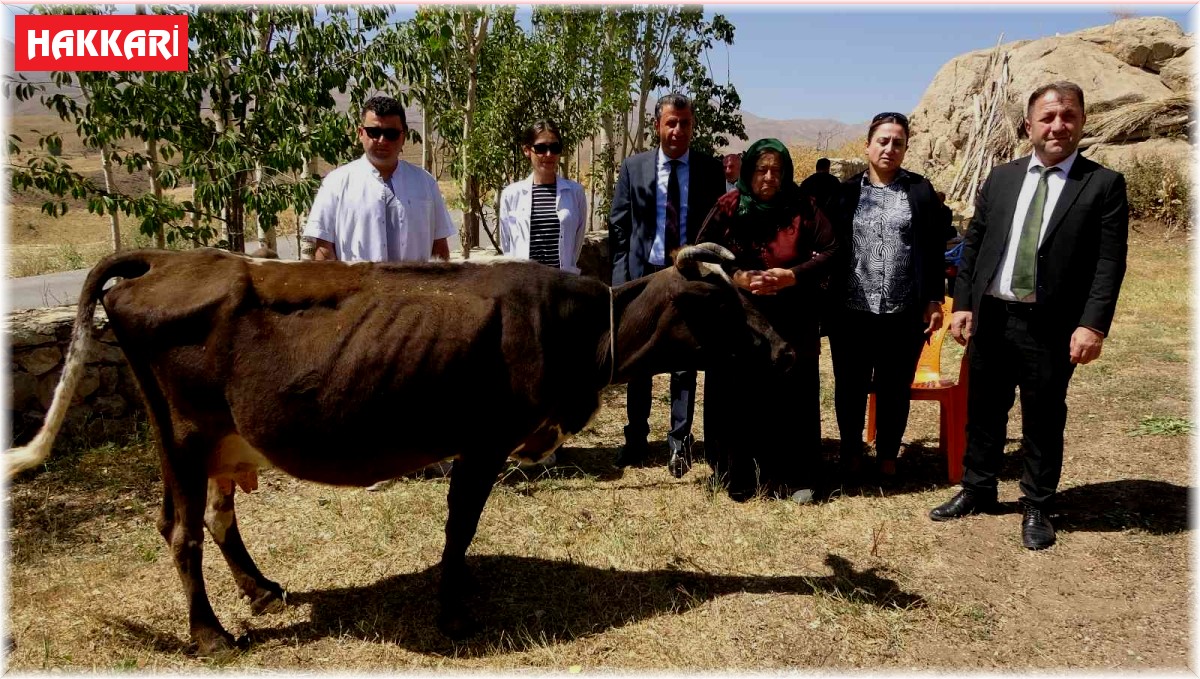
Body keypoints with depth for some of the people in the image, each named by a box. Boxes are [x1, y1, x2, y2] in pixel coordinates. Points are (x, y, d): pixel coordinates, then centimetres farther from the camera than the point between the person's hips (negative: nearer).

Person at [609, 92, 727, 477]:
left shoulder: (710, 169, 0)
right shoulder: (634, 167, 1)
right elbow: (618, 227, 2)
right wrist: (621, 278, -5)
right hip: (643, 275, 1)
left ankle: (680, 442, 19)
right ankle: (636, 439, 24)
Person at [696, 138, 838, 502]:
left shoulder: (802, 209, 2)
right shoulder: (728, 208, 2)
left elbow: (830, 251, 0)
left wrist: (792, 275, -14)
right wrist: (735, 277, -14)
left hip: (791, 326, 0)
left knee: (791, 399, 3)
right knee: (737, 401, 3)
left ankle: (796, 478, 16)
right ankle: (739, 478, 17)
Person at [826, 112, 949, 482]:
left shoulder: (920, 190, 4)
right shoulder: (846, 190, 5)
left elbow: (935, 249, 4)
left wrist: (935, 300, 0)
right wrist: (825, 300, -4)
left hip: (904, 311, 0)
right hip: (851, 309, 1)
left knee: (894, 388, 10)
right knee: (850, 385, 10)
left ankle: (887, 456, 26)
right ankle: (851, 452, 29)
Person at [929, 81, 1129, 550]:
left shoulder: (1104, 184, -1)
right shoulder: (1001, 178, 9)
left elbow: (1110, 262, -7)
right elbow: (973, 244, 9)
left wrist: (1093, 324, -15)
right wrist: (963, 304, 2)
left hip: (1051, 325, -3)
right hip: (990, 317, 3)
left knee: (1043, 420, 8)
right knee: (983, 411, 15)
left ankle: (1037, 508, 25)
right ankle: (977, 490, 33)